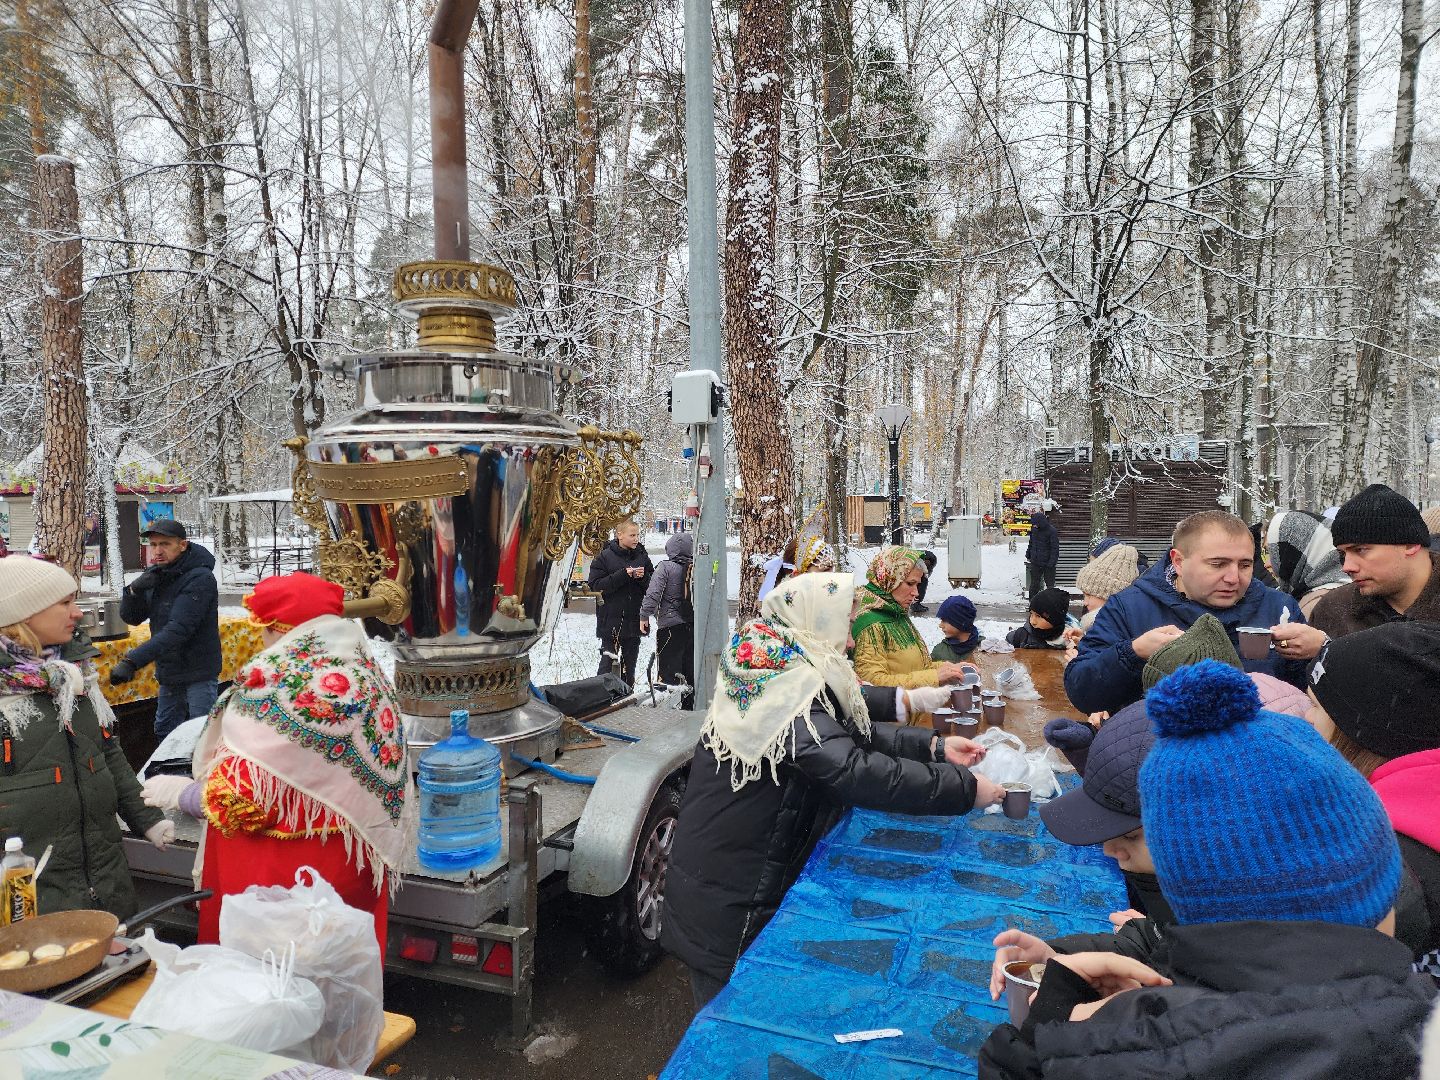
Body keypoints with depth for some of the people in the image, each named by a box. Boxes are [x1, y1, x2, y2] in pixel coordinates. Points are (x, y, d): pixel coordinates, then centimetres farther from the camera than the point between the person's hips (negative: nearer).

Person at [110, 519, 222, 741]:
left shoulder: (200, 579, -19)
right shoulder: (157, 575, 6)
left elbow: (178, 630, -28)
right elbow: (131, 617, 7)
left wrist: (132, 660, -34)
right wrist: (134, 590, -14)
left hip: (198, 674, -8)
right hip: (169, 673, 8)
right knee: (165, 733, 18)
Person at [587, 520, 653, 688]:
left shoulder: (642, 556, 7)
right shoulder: (605, 557, -4)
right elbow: (596, 585, -13)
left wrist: (643, 577, -12)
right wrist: (623, 575, -19)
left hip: (634, 620, 4)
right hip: (610, 620, -4)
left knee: (629, 663, 12)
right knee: (608, 661, -4)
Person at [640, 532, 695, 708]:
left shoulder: (666, 567, -8)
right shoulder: (697, 569, 3)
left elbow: (653, 594, -14)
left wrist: (644, 616, -6)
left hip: (670, 626, -5)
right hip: (694, 626, 5)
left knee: (669, 671, -1)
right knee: (691, 671, 14)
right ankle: (689, 707, 22)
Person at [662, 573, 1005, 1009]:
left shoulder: (780, 673, 4)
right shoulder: (788, 693, -26)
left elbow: (849, 731, 11)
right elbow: (857, 770, -33)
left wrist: (932, 746, 4)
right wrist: (965, 788, -24)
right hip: (729, 906, -9)